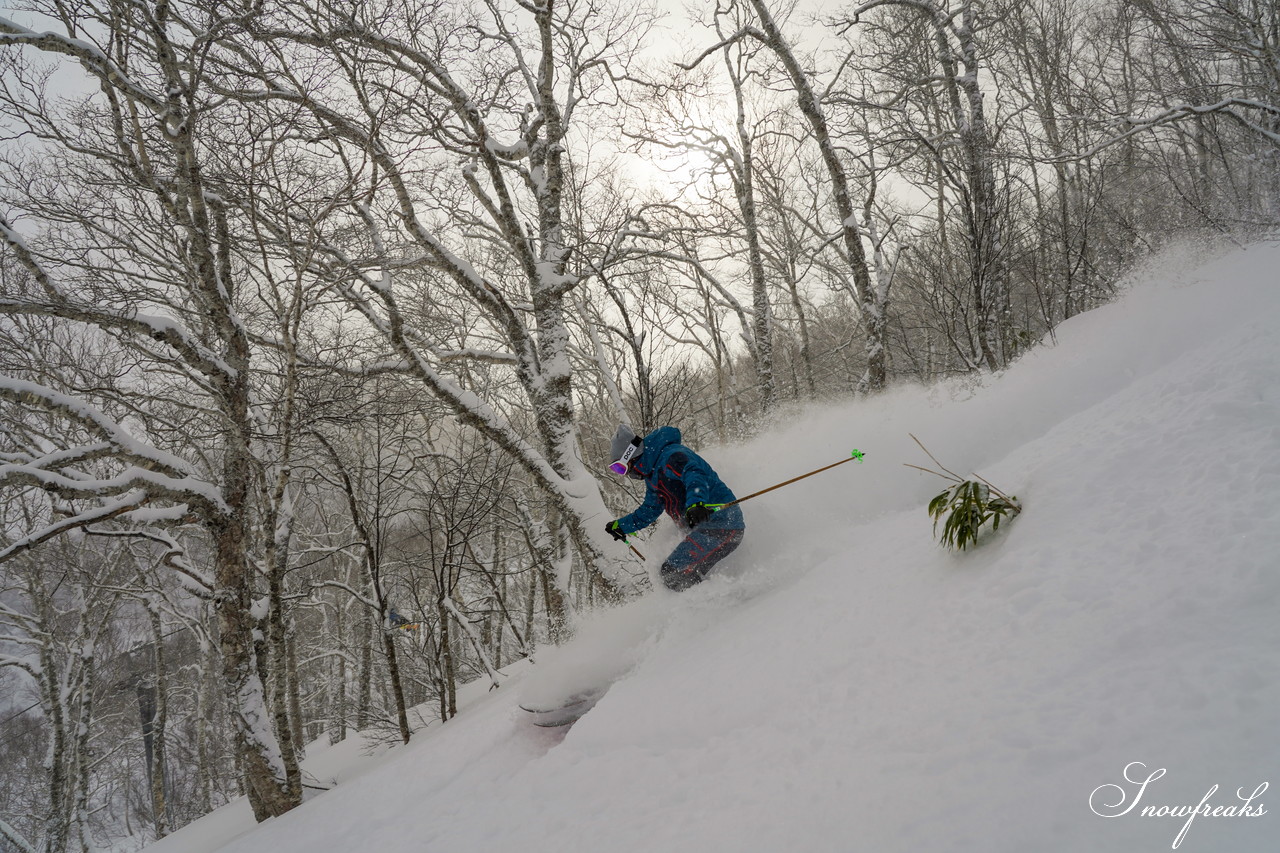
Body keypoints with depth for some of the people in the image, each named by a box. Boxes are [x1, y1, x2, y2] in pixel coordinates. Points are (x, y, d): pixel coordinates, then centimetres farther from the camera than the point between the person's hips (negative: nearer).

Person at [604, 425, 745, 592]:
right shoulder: (652, 474, 20)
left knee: (673, 573, -18)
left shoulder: (670, 457, -13)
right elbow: (649, 510, 35)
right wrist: (621, 526, 37)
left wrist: (696, 503, -53)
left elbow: (695, 475, -34)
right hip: (704, 528, 11)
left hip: (720, 523, -11)